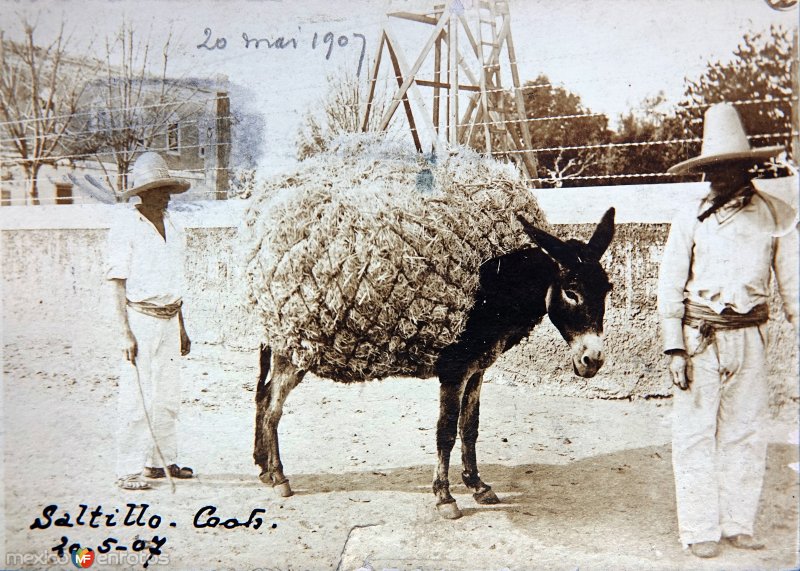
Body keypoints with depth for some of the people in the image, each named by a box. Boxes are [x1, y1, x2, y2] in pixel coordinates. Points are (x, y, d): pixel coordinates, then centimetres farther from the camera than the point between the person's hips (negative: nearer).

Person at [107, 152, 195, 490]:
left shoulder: (170, 225, 12)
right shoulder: (126, 226, -9)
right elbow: (118, 284, -11)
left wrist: (181, 327, 18)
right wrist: (125, 333, -18)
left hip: (169, 319, 7)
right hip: (140, 319, -7)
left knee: (168, 396, 12)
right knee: (136, 398, -5)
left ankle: (162, 461, 24)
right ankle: (127, 471, 4)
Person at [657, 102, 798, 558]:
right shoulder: (691, 218, -2)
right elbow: (670, 287, -1)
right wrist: (675, 348, -7)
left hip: (750, 338, 2)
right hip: (700, 337, -1)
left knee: (747, 434, 8)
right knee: (696, 435, 1)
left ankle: (739, 524, 21)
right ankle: (701, 530, 11)